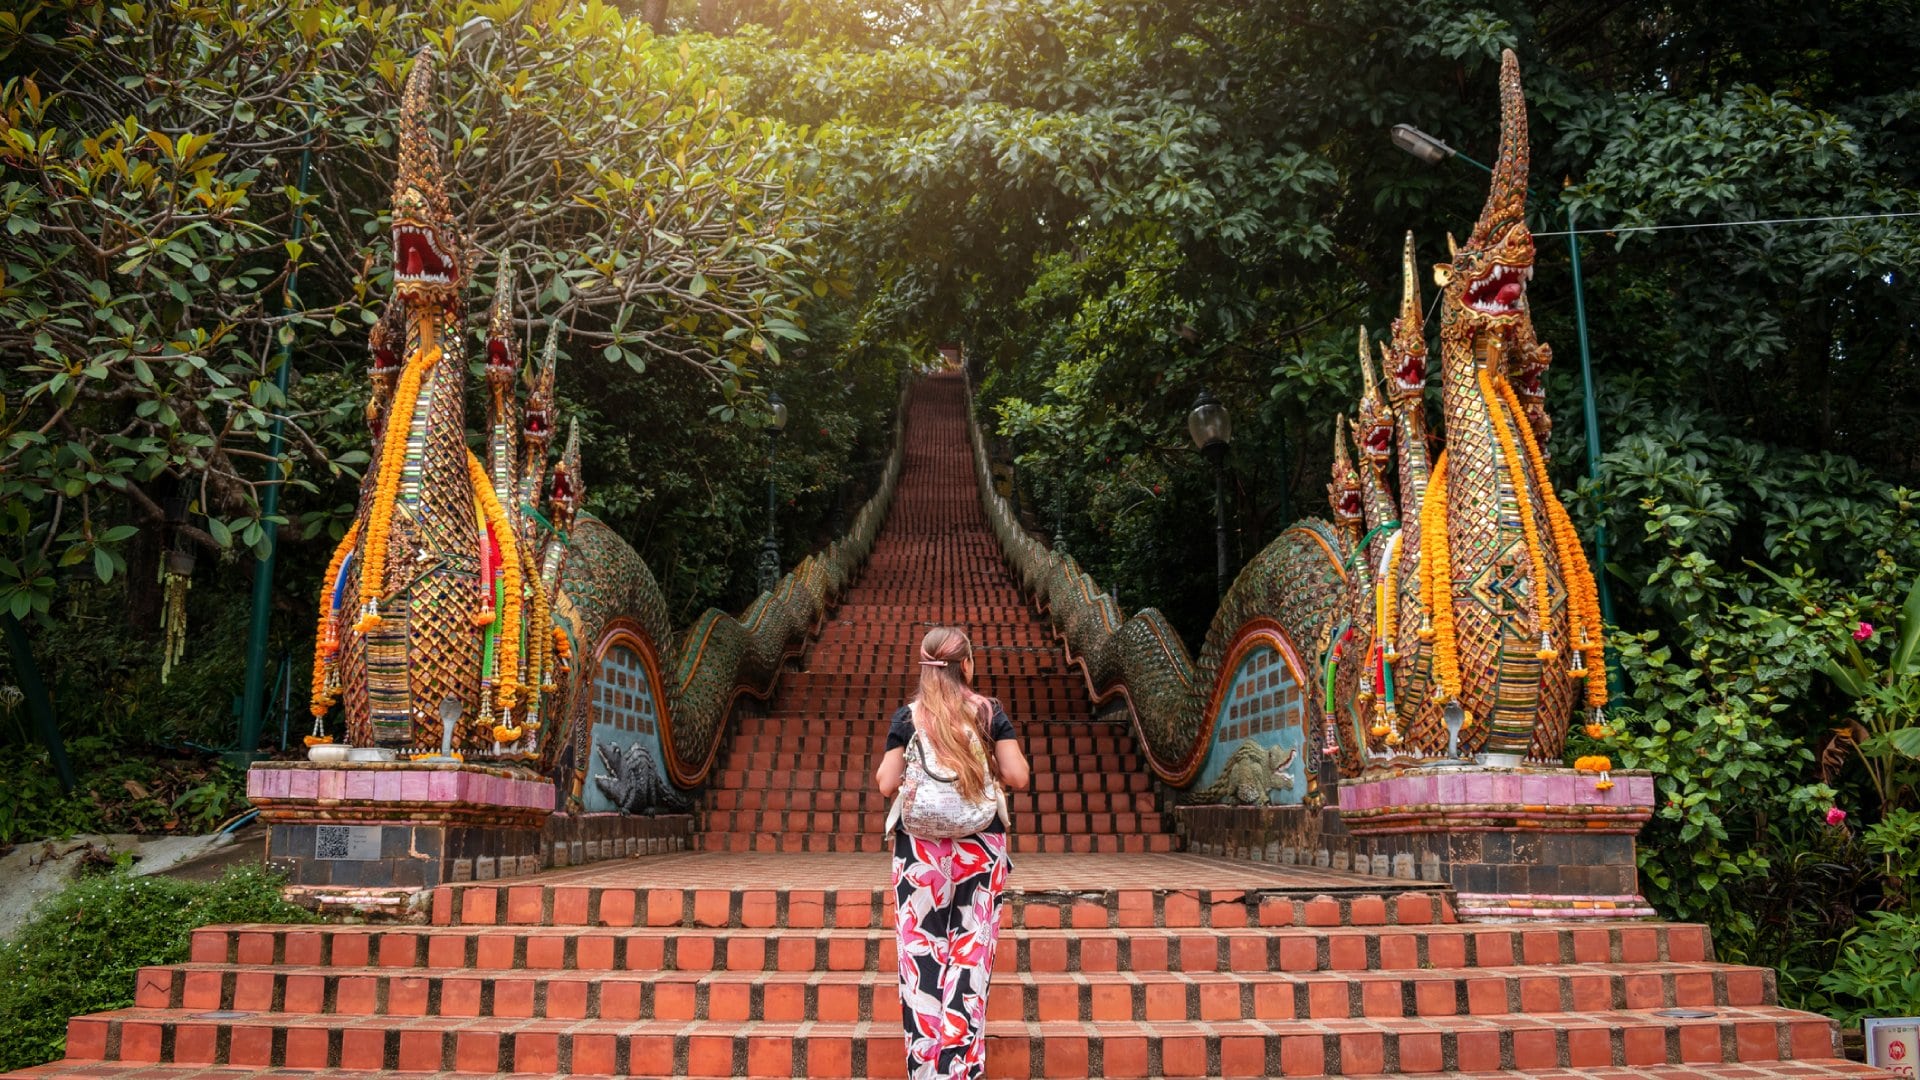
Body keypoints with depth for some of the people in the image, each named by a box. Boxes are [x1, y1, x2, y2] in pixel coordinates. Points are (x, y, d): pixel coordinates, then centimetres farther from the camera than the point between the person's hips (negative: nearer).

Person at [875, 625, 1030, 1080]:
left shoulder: (908, 717, -1)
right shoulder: (990, 712, -1)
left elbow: (886, 785, -3)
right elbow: (1017, 778, -4)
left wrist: (886, 765, 18)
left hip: (920, 847, 0)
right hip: (980, 847, 0)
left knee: (920, 953, 4)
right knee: (971, 954, 3)